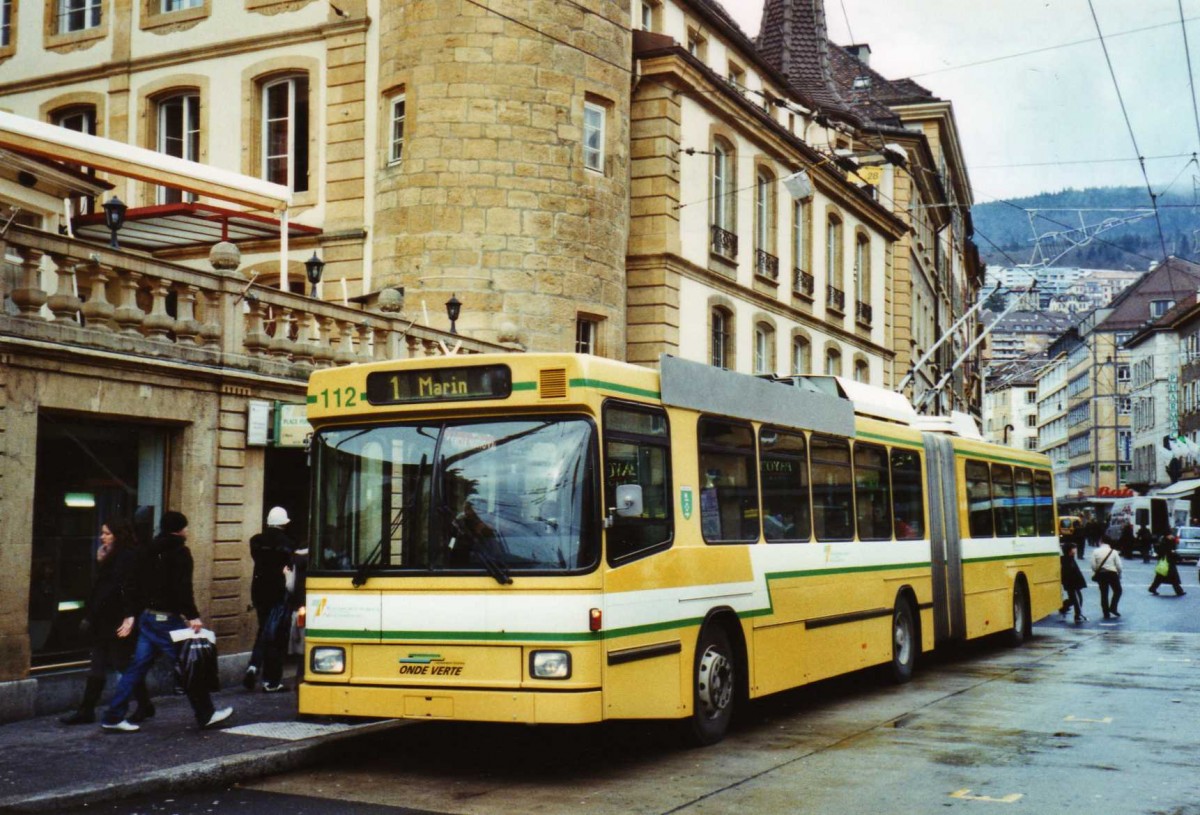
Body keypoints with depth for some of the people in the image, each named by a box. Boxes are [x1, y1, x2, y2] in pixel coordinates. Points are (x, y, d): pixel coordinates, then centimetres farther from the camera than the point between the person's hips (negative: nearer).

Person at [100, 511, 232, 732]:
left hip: (147, 617, 8)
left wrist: (131, 615, 20)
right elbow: (183, 588, -20)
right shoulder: (180, 552, -10)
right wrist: (192, 616, -19)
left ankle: (114, 717, 7)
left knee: (137, 667, 9)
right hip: (169, 620, -8)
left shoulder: (148, 551, 15)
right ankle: (206, 715, 10)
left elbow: (136, 585, 17)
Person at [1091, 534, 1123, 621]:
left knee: (1104, 594, 8)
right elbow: (1119, 565, -4)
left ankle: (1106, 613, 10)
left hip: (1101, 574, 1)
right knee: (1117, 591, 18)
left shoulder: (1096, 551, -3)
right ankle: (1113, 608, 7)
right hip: (1112, 573, -1)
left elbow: (1093, 565, -6)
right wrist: (1119, 574, 14)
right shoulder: (1113, 551, -4)